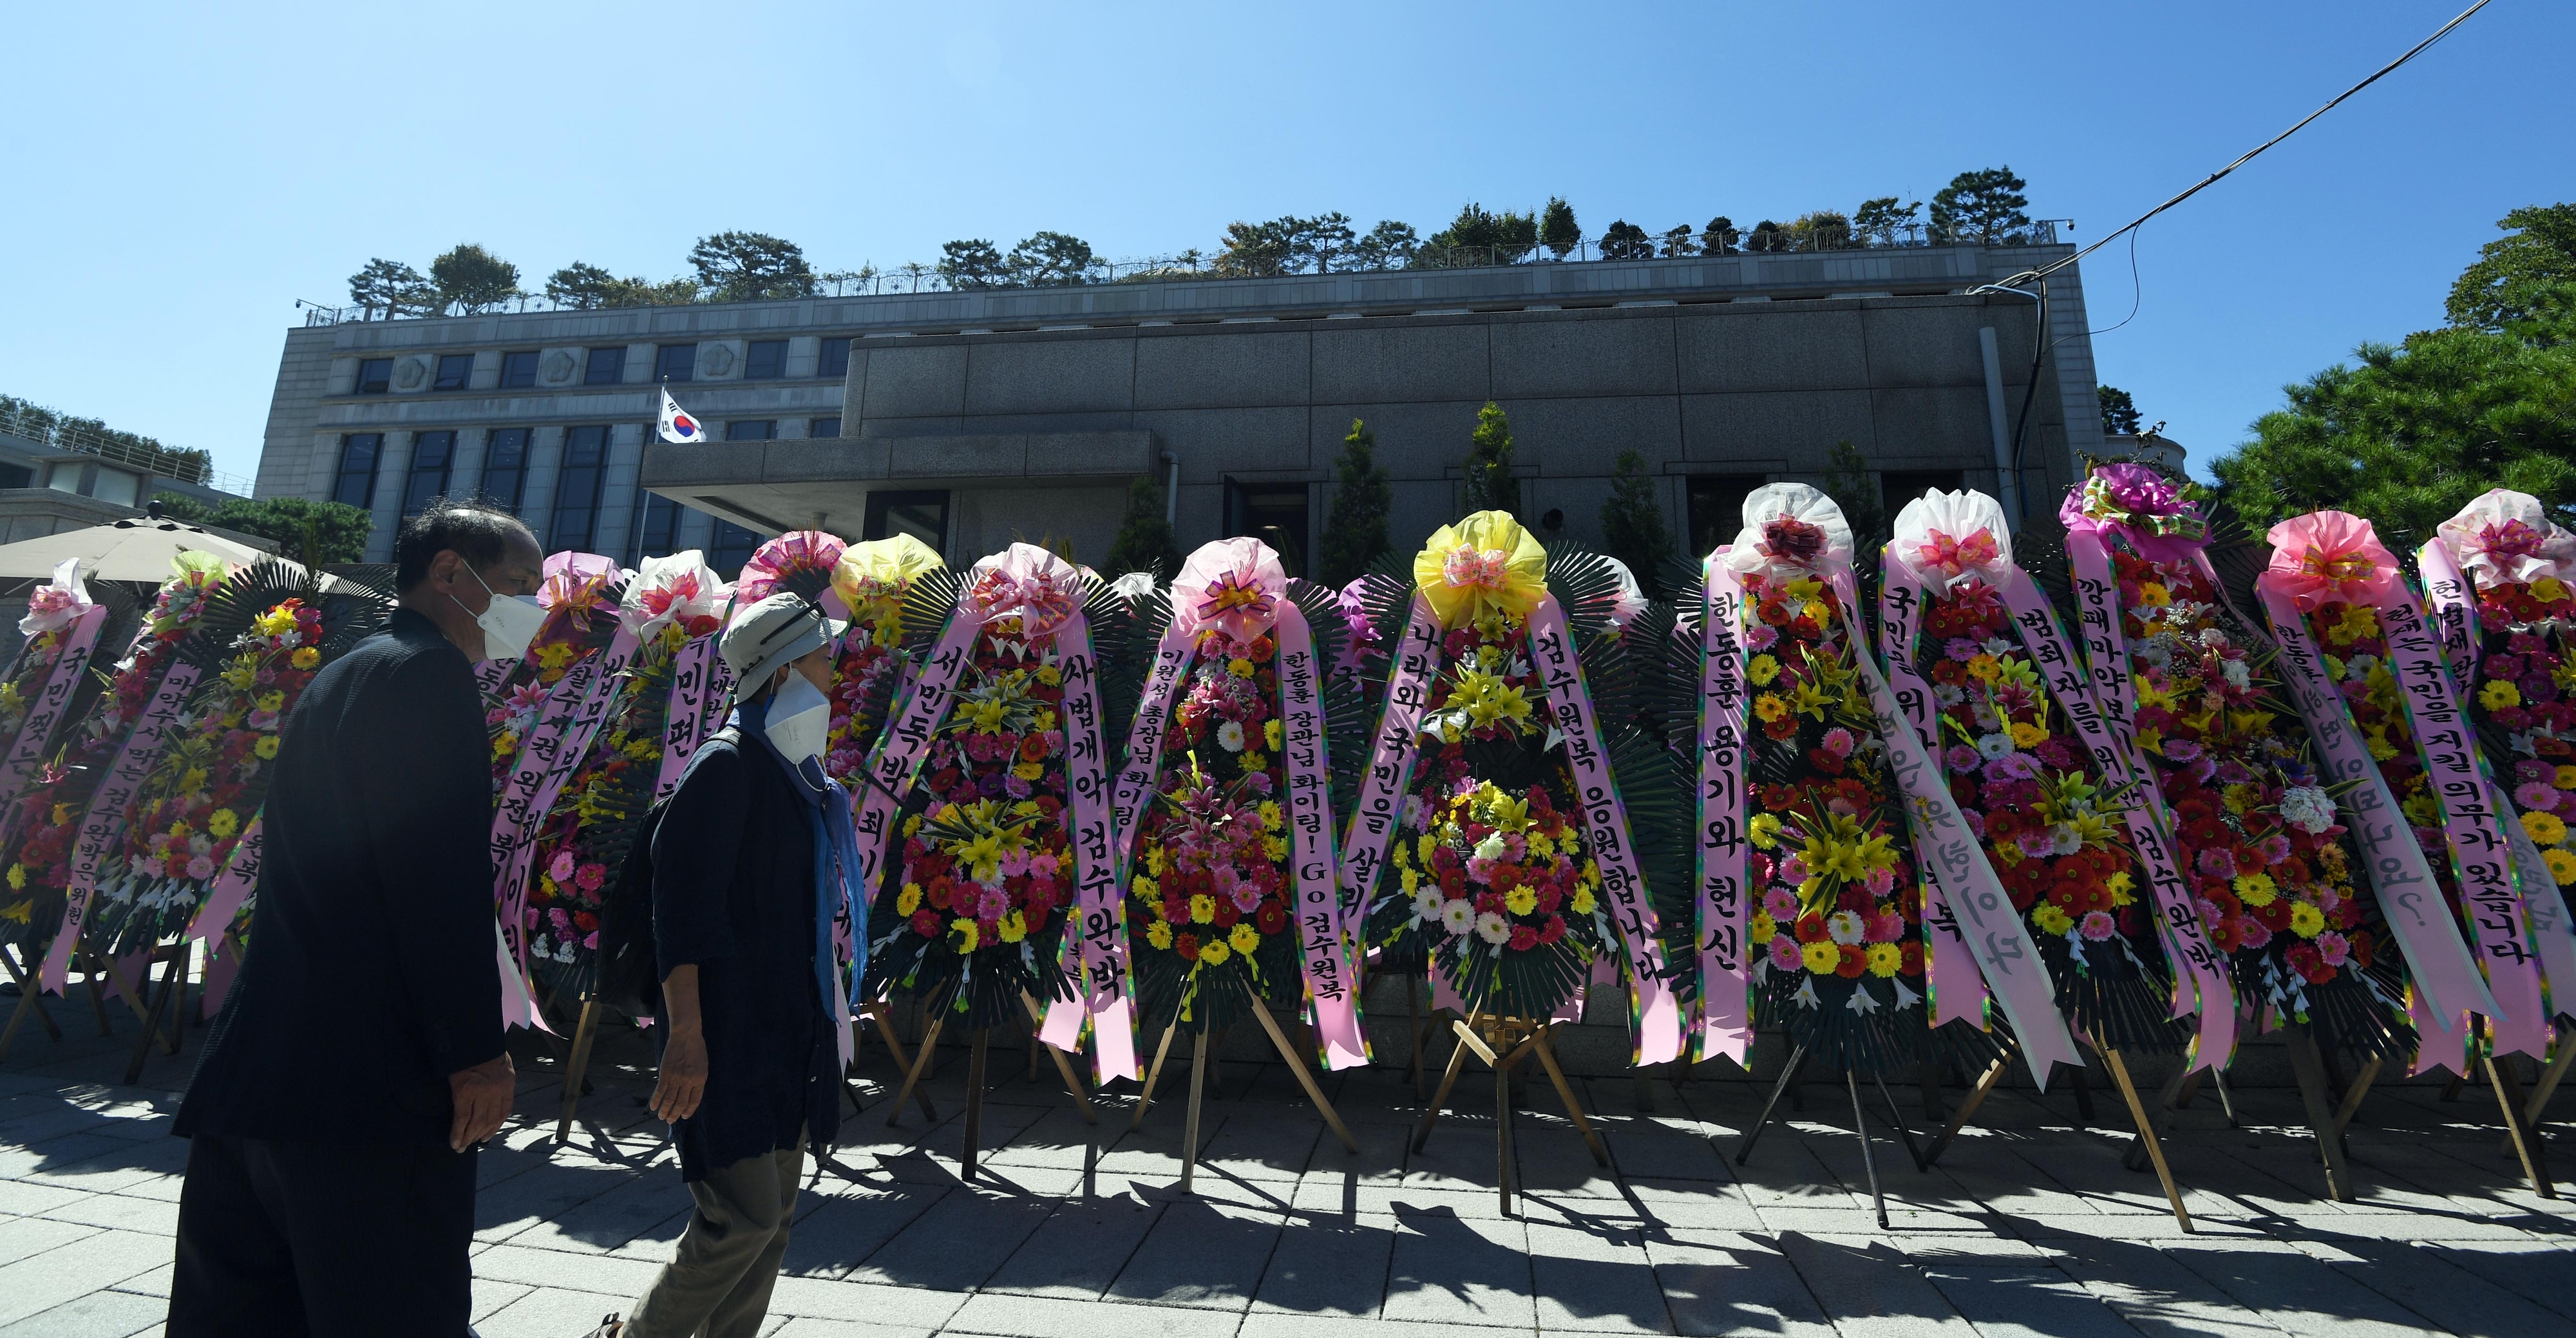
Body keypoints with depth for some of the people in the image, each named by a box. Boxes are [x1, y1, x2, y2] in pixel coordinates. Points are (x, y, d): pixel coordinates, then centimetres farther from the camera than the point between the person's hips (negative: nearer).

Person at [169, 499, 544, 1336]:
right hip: (371, 1077, -10)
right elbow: (444, 878, -20)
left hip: (256, 1065, 10)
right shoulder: (429, 672, -11)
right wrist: (476, 1049, -16)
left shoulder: (340, 678, 20)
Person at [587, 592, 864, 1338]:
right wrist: (686, 1034, -21)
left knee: (774, 1217, 13)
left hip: (791, 1029, 8)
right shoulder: (728, 765, -13)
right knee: (745, 1218, -5)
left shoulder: (802, 775, 12)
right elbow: (681, 906, -18)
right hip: (730, 1033, -8)